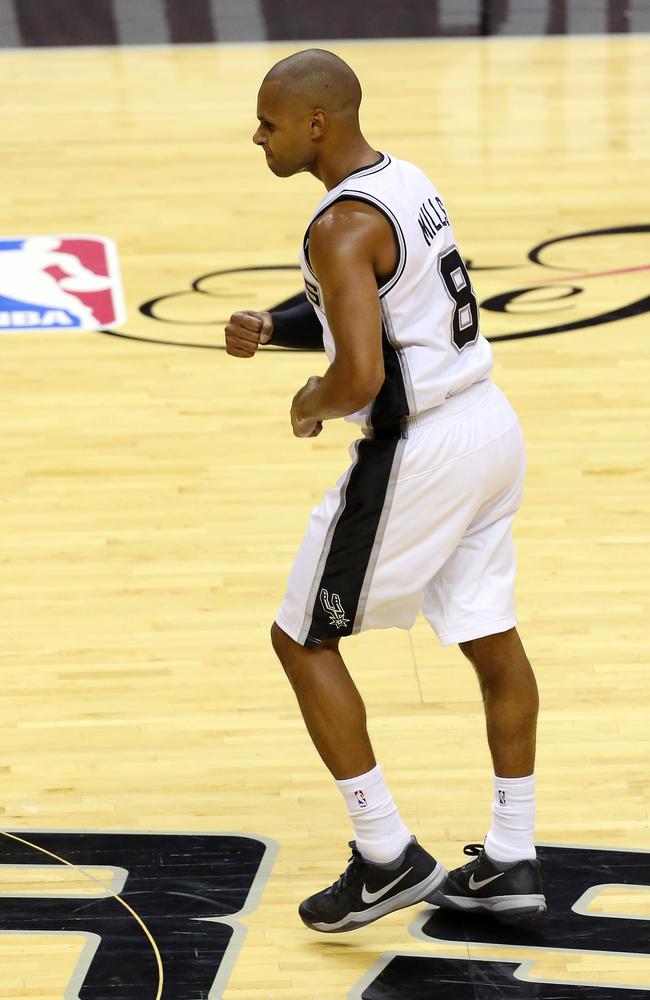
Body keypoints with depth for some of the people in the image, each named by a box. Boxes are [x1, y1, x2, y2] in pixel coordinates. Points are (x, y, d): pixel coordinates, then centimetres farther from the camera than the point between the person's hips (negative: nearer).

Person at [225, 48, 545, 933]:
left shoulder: (342, 227, -21)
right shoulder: (405, 179, 9)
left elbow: (360, 376, -29)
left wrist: (315, 405, -7)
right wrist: (271, 328, 8)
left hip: (417, 453, -9)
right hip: (491, 426, 9)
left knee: (303, 640, 5)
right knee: (492, 640, 16)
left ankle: (388, 857, 8)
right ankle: (511, 864, 24)